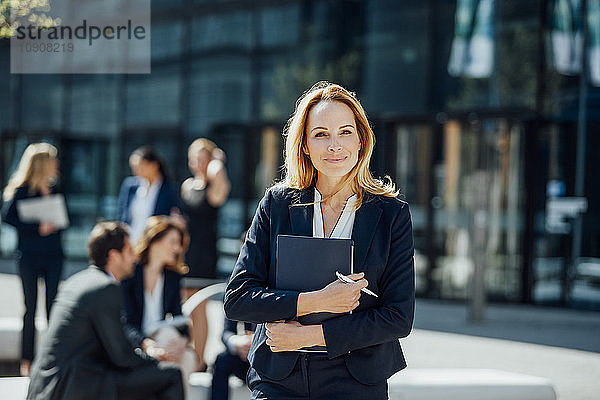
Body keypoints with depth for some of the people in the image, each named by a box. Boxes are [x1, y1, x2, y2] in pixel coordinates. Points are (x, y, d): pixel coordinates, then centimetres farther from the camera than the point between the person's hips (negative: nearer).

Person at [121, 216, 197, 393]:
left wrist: (182, 340, -20)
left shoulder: (173, 277, 12)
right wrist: (147, 345, -34)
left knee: (188, 357, -26)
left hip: (160, 339, 4)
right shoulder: (129, 273, -6)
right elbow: (126, 322, -16)